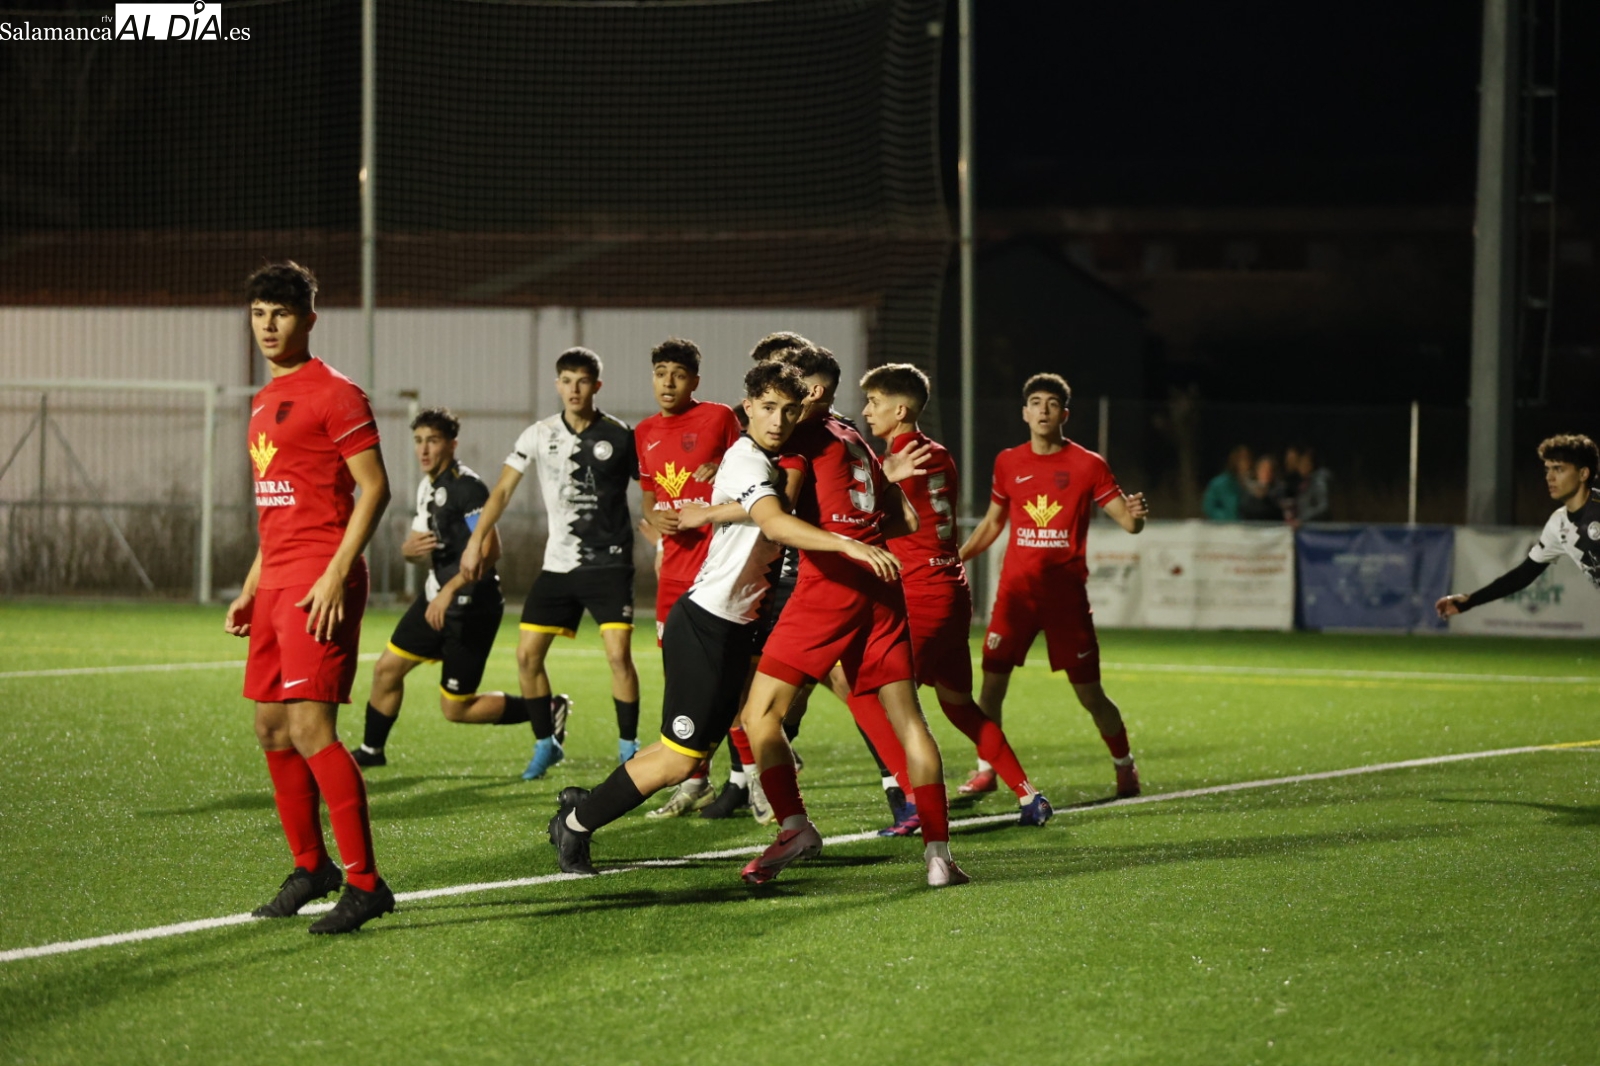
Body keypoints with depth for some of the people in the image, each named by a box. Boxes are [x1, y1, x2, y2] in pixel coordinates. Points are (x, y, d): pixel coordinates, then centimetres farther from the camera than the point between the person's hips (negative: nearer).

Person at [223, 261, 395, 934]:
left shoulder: (333, 394, -8)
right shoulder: (264, 402, 19)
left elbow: (374, 488, -13)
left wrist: (336, 574, -21)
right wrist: (250, 589, 21)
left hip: (320, 583, -9)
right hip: (275, 584, 9)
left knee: (310, 729, -15)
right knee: (271, 730, 11)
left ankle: (364, 883, -13)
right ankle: (309, 866, 24)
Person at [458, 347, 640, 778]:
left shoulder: (619, 436, -4)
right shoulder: (540, 435, 2)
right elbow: (503, 489, 3)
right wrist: (476, 541, -3)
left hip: (609, 561, -3)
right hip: (558, 563, 3)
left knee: (618, 653, -15)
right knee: (527, 654, 0)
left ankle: (629, 749, 0)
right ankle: (546, 743, 17)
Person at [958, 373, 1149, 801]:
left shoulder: (1087, 465, -2)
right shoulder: (1008, 463, 8)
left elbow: (1127, 521, -3)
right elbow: (993, 523, 21)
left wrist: (1135, 515, -27)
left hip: (1066, 592, -3)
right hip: (1016, 589, 3)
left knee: (1089, 693, 0)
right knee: (991, 682, -7)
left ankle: (1125, 767, 20)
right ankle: (986, 770, 7)